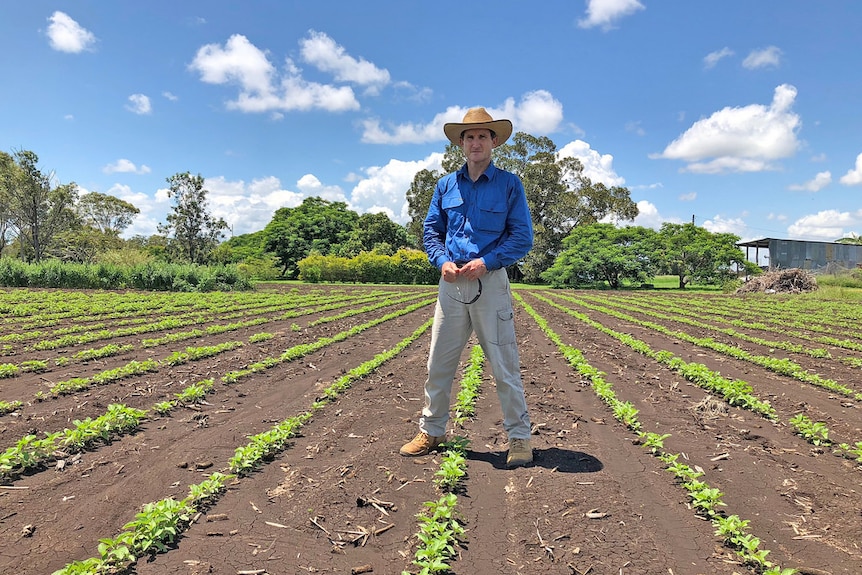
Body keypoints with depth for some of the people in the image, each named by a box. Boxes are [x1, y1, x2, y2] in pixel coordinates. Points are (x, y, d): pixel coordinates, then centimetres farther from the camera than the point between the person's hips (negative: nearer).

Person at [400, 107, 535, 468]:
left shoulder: (509, 184, 2)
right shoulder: (446, 185, 13)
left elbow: (523, 237, -2)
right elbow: (431, 231, 14)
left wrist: (487, 262, -15)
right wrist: (442, 261, -5)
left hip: (491, 282, -3)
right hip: (452, 283, 4)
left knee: (505, 366, 0)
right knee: (439, 363, 9)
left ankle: (519, 438, 13)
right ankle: (431, 431, 24)